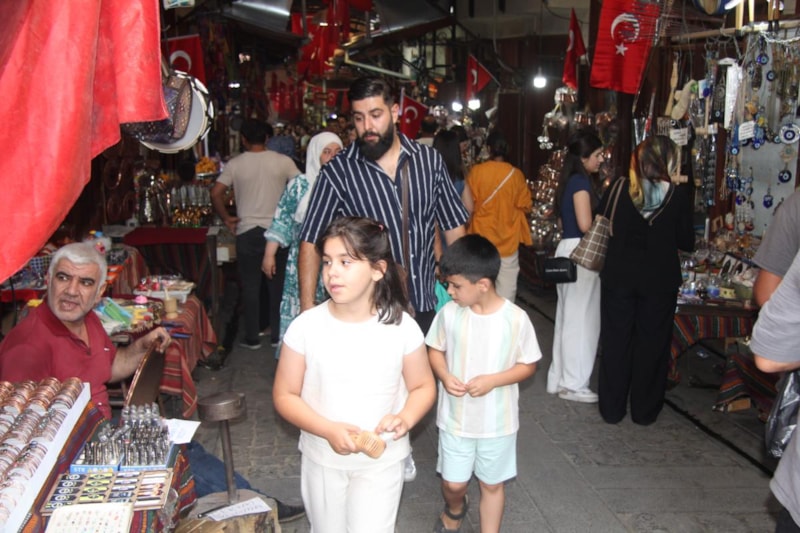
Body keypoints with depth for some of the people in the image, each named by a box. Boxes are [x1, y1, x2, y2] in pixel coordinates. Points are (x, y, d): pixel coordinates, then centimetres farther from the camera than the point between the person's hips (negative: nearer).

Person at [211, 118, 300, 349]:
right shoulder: (283, 161, -3)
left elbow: (216, 193, -7)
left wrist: (226, 218, 4)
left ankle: (252, 338, 15)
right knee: (278, 286, 11)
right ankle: (278, 335, 18)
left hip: (247, 233, 0)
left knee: (250, 287, 9)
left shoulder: (235, 164, -2)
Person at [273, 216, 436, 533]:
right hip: (322, 458, 2)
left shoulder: (402, 328, -16)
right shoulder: (305, 327, -16)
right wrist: (328, 429, -23)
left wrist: (405, 419, -23)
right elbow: (284, 395, -9)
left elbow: (423, 386, -2)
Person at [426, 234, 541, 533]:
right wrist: (445, 376, -16)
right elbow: (435, 349, 4)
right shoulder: (449, 313, -11)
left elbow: (528, 365, -7)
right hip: (455, 418, 2)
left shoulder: (516, 318, -17)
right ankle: (455, 509, 47)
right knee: (453, 483, 13)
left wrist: (492, 380, -22)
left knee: (492, 484, 15)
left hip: (497, 421, -2)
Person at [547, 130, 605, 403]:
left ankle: (559, 379, 22)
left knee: (567, 317, 14)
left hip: (568, 250, 10)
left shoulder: (570, 181, 15)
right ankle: (573, 384, 7)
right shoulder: (581, 182, -14)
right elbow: (586, 224, -20)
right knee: (581, 319, -2)